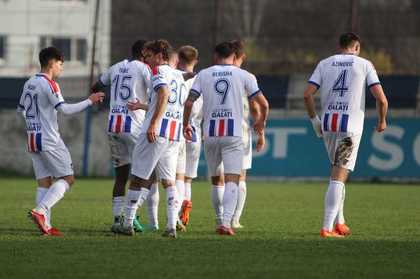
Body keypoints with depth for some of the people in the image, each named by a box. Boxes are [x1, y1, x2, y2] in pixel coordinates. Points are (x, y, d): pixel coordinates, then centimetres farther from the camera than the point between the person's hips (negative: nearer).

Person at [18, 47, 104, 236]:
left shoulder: (29, 84, 13)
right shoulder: (49, 84, -13)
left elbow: (21, 109, 22)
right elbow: (65, 109, -19)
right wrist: (90, 101, -12)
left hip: (32, 140, 8)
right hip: (49, 140, -8)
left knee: (44, 182, 7)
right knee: (67, 178, -2)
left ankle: (45, 226, -1)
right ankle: (40, 211, -17)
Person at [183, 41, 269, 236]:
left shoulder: (203, 74, 7)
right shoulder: (244, 76, 3)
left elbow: (189, 102, -1)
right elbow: (263, 104, 0)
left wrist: (186, 124, 14)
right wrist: (261, 122, 20)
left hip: (210, 134, 2)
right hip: (233, 134, -2)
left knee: (215, 180, 16)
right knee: (232, 181, -7)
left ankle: (221, 219, 21)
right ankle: (226, 222, -21)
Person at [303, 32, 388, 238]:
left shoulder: (324, 64, 10)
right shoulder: (364, 65, 3)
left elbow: (307, 94, 0)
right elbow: (381, 98, -5)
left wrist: (314, 120, 11)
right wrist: (382, 121, 12)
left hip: (328, 123, 4)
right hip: (351, 125, -4)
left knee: (337, 173, 22)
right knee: (339, 177, -5)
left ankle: (339, 222, 23)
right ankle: (327, 227, -12)